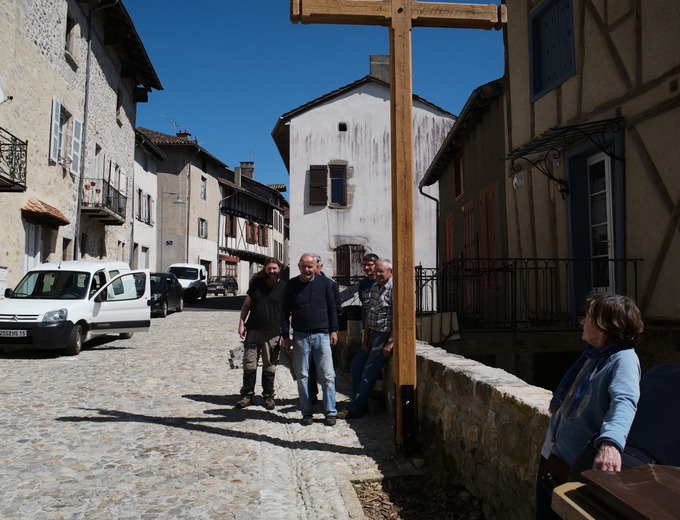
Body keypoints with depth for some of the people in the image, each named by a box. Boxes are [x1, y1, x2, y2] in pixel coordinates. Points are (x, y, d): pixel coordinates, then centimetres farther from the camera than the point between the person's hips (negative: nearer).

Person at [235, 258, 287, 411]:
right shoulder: (256, 282, 8)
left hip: (272, 334, -2)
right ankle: (247, 395, 16)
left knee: (269, 367, 5)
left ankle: (268, 396, 18)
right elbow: (246, 304, 12)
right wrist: (241, 323, 3)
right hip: (253, 330, 2)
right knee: (249, 365, 4)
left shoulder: (284, 287, 0)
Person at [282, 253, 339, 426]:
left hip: (322, 335, -1)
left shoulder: (323, 282, 3)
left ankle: (330, 412, 7)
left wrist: (333, 330, 4)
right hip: (300, 337, 1)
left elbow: (332, 308, 8)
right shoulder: (291, 285, 3)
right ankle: (306, 413, 15)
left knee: (327, 376, -1)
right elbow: (285, 311, 6)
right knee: (303, 376, 6)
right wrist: (286, 335, 2)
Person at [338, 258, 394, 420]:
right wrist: (365, 338, 6)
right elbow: (368, 314, 12)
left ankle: (355, 408, 8)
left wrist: (391, 343, -22)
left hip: (385, 335, -9)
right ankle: (360, 403, 25)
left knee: (369, 373, -3)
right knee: (356, 365, 15)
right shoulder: (375, 288, 10)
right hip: (372, 334, 9)